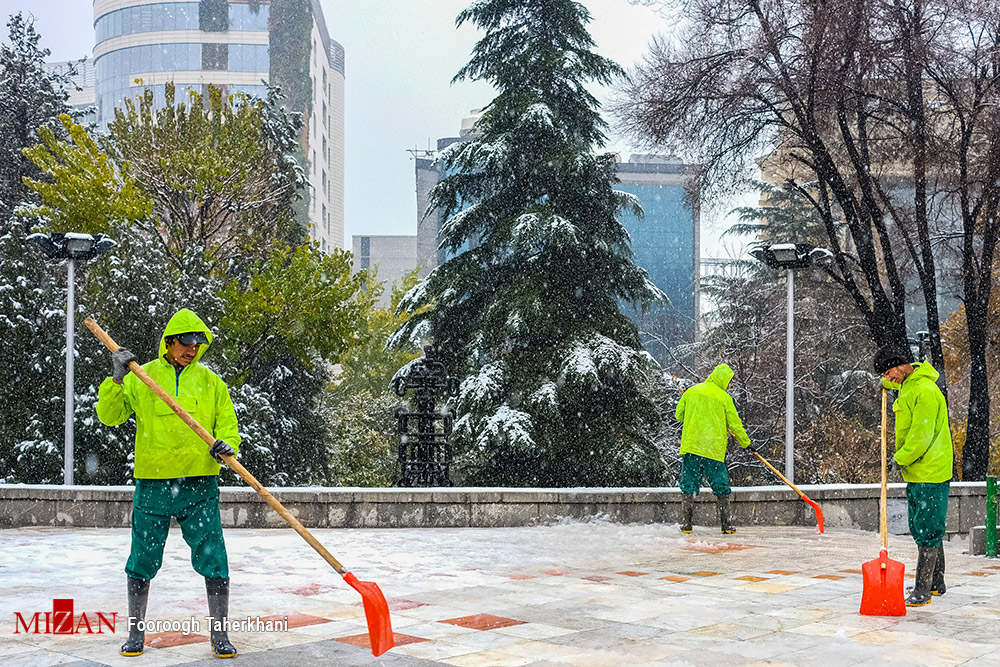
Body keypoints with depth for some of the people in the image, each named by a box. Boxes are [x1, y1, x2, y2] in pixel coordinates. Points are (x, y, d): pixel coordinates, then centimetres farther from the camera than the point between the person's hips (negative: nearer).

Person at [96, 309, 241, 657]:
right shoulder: (141, 377, 6)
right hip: (153, 485, 0)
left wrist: (226, 446, -14)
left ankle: (220, 635, 7)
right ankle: (136, 633, 22)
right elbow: (109, 415, 0)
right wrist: (117, 379, -14)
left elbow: (228, 426, 8)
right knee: (143, 560, 6)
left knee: (214, 560, -3)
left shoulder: (210, 382, 9)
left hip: (200, 487, 0)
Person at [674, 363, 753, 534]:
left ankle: (685, 525, 3)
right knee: (721, 488, 6)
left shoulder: (691, 391, 9)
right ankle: (726, 525, 4)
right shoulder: (724, 397, -1)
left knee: (688, 485, 7)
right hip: (714, 448, -3)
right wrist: (746, 443, 14)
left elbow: (679, 415, 16)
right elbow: (735, 424, 2)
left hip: (691, 445, 3)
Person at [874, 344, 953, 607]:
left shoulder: (925, 391, -20)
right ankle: (936, 583, 26)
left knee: (927, 531, -7)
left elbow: (922, 436, -22)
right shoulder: (908, 385, 12)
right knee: (919, 528, 16)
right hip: (916, 472, 10)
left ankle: (922, 590, -5)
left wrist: (901, 458, -13)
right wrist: (889, 383, 28)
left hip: (930, 473, -10)